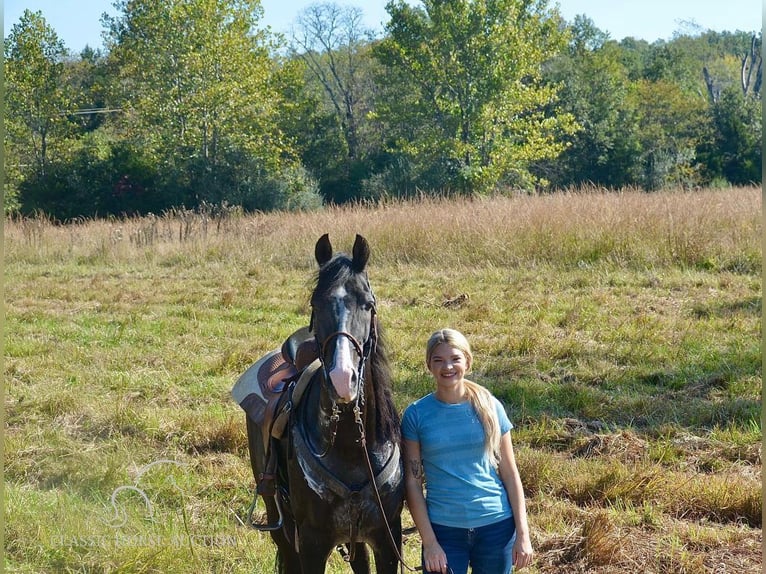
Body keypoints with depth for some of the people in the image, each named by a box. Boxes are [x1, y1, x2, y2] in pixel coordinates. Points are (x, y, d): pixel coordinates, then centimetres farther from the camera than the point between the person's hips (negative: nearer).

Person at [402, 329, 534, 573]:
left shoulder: (489, 407, 0)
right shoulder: (416, 414, -3)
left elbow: (510, 474, 3)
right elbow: (412, 482, -2)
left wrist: (523, 534, -1)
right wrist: (429, 542, -7)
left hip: (496, 526, 1)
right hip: (443, 530, -1)